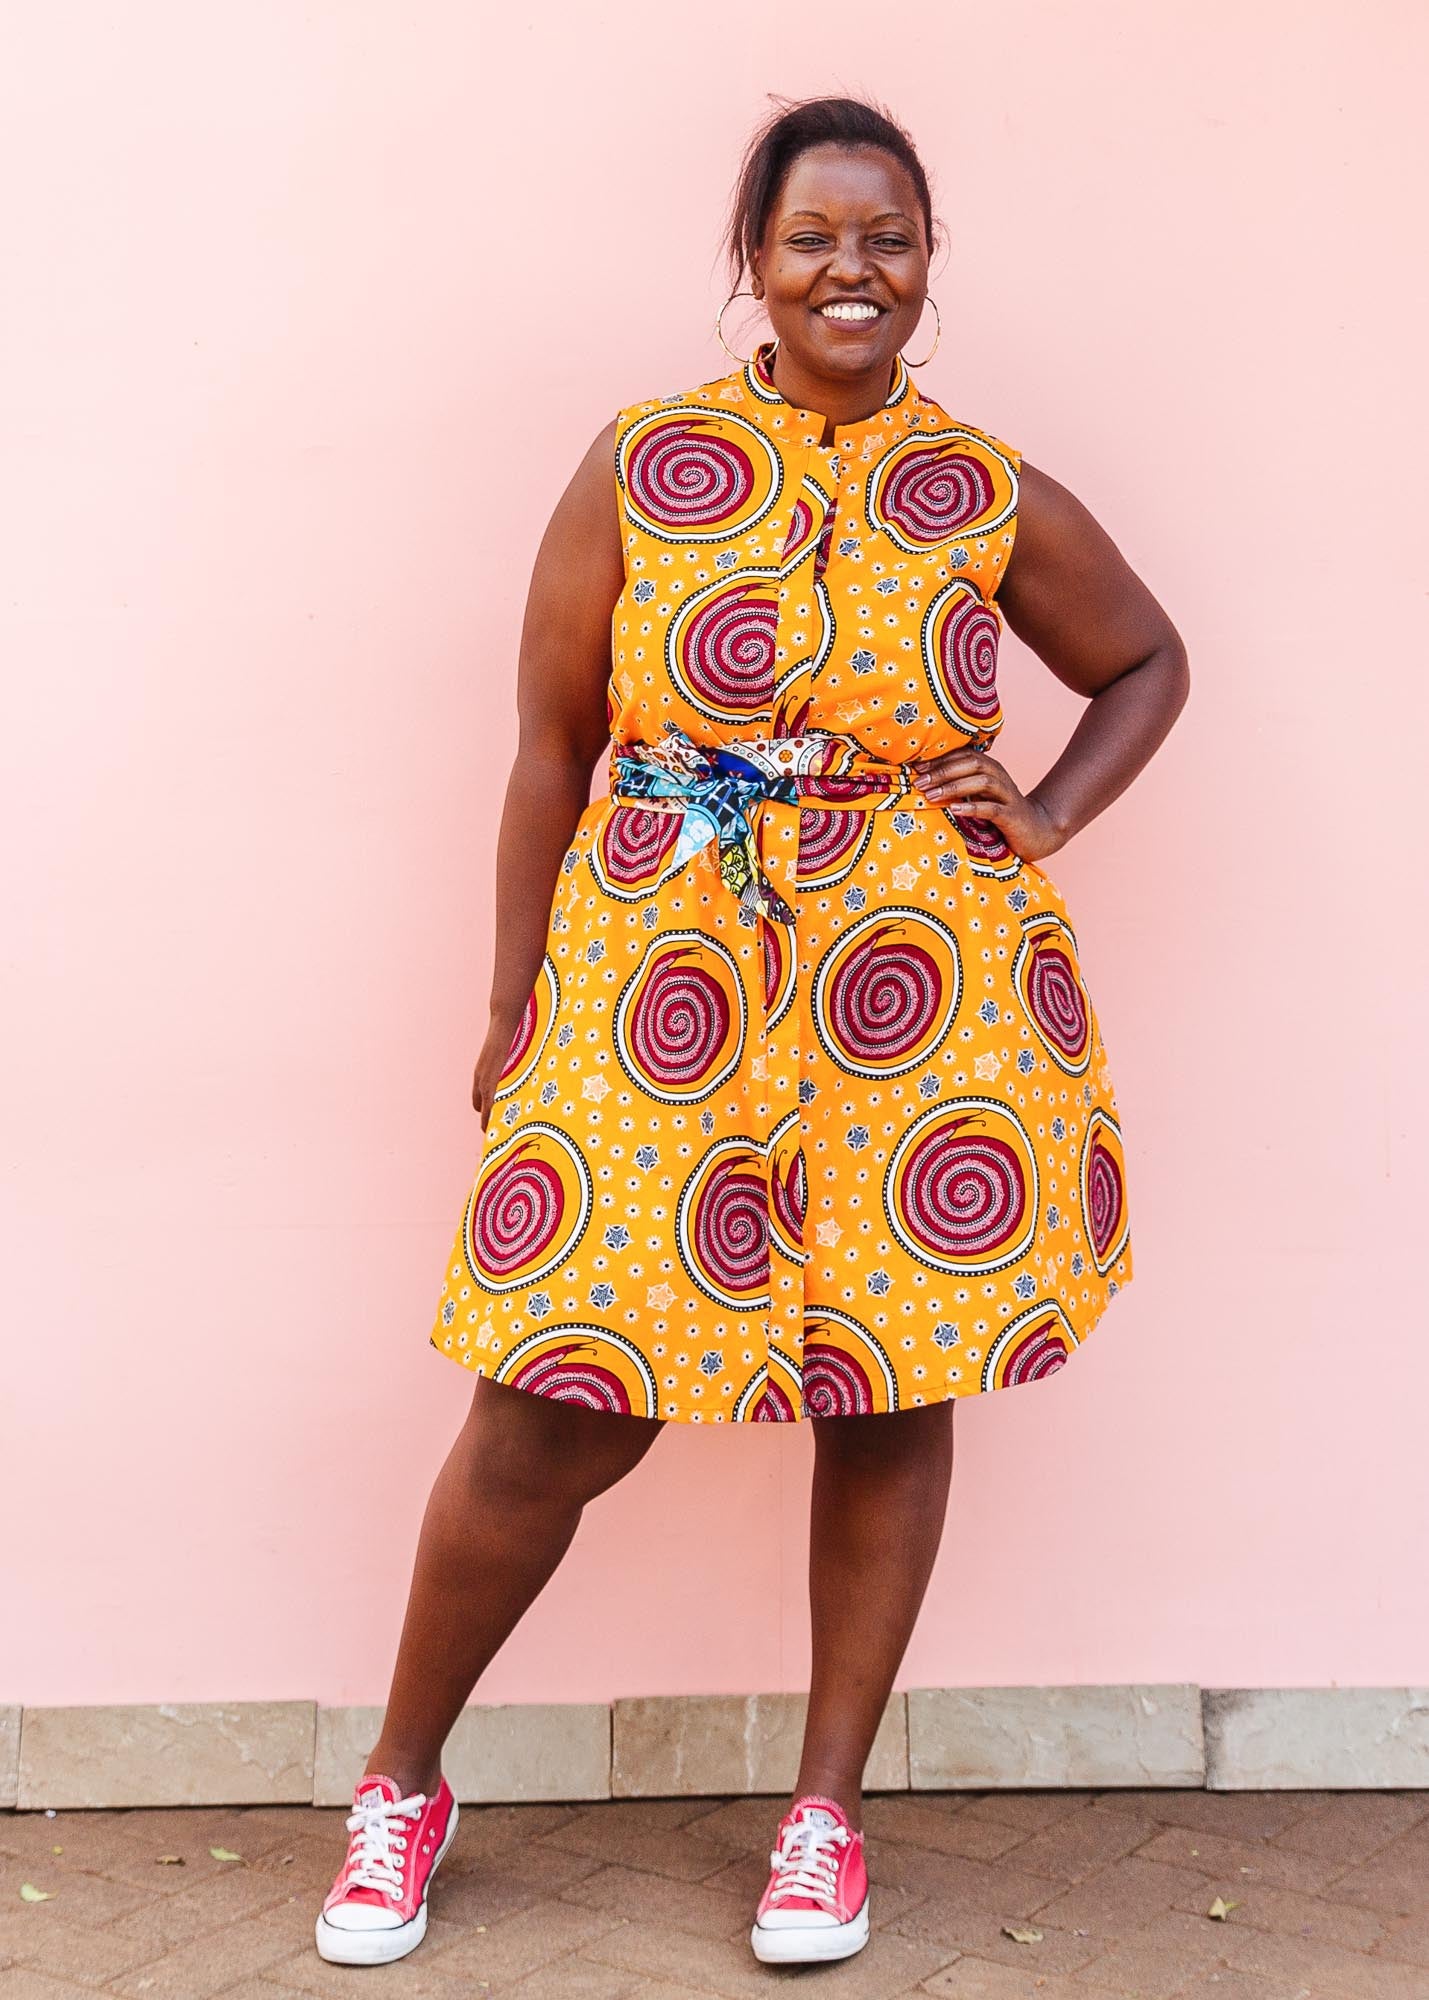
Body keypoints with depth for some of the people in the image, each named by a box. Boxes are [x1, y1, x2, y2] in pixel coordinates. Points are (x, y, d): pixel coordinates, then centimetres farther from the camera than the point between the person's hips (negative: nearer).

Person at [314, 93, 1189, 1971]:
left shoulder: (994, 501, 5)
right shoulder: (640, 468, 2)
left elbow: (1149, 661, 22)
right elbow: (552, 747, 5)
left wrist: (1042, 818, 5)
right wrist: (515, 1008, 4)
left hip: (923, 986, 2)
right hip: (662, 975, -1)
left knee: (892, 1397, 6)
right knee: (552, 1420, -1)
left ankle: (828, 1811, 26)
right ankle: (402, 1784, 22)